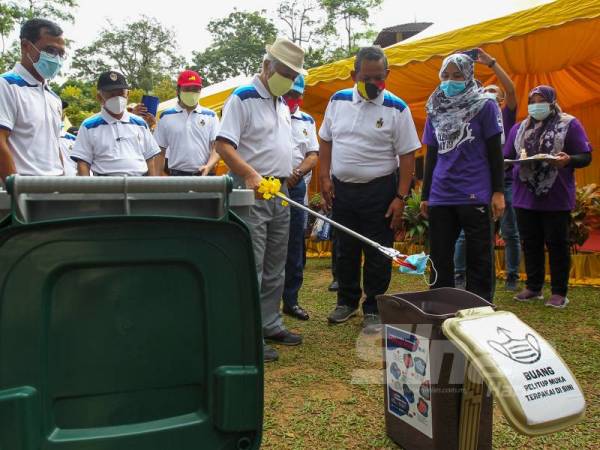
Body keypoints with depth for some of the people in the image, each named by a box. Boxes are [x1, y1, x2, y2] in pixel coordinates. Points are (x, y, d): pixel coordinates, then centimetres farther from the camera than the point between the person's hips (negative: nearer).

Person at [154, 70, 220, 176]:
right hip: (177, 175, 0)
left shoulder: (210, 116, 7)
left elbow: (216, 147, 2)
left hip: (204, 175, 0)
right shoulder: (167, 117, 7)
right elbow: (160, 151, 10)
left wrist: (208, 166, -17)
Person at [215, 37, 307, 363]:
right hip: (251, 193, -8)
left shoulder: (283, 104, 17)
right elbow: (223, 144, -17)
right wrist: (251, 174, -29)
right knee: (251, 268, -5)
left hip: (280, 192, 8)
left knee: (275, 267, 14)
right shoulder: (242, 98, -9)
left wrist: (287, 176, 15)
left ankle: (270, 325, 26)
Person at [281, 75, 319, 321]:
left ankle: (291, 299, 17)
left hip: (296, 187, 4)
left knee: (294, 247, 7)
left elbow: (313, 156, 10)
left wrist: (298, 172, -10)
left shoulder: (307, 121, 16)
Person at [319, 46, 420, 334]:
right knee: (345, 250, 15)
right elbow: (326, 142, 12)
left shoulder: (396, 109, -7)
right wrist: (325, 178, 2)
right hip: (340, 189, 4)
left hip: (379, 191, -3)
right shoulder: (338, 101, 4)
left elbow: (407, 156, -7)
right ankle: (347, 301, 32)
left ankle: (373, 310, 19)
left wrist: (400, 198, -12)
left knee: (377, 255, 4)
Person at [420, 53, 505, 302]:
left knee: (479, 260, 2)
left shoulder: (484, 105, 1)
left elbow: (495, 151, 0)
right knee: (440, 259, 9)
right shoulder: (435, 108, 12)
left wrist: (498, 192, -7)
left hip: (475, 197, -4)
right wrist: (425, 195, 15)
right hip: (440, 197, 4)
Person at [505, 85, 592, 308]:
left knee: (557, 244, 2)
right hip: (525, 197, 4)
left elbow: (585, 157, -3)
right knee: (530, 244, 10)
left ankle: (559, 292, 11)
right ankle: (533, 288, 22)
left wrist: (568, 160, -23)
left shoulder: (569, 124, 1)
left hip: (556, 198, -4)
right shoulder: (519, 128, 14)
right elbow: (507, 158, 13)